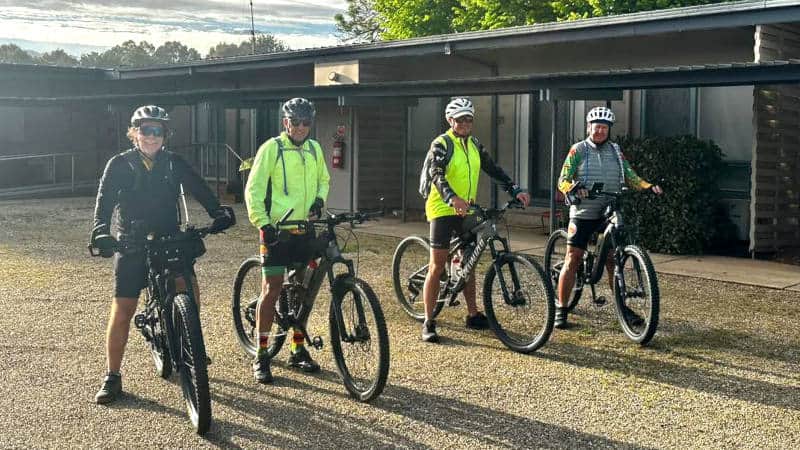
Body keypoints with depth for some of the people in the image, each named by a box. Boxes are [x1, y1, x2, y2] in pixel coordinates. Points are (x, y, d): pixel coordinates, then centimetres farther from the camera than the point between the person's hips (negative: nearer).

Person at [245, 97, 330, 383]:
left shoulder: (314, 149, 10)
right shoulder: (271, 148, -7)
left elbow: (323, 179, 25)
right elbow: (254, 189, -10)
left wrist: (320, 198, 3)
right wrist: (261, 223, -20)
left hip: (305, 231, 5)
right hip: (276, 231, -5)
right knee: (272, 289, -5)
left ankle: (298, 350, 22)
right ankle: (261, 356, 2)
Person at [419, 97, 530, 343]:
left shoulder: (474, 145, 11)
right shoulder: (442, 144, -12)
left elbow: (494, 170, 10)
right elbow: (435, 173, -27)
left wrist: (516, 190, -3)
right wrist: (452, 198, -44)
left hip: (466, 211, 7)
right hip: (443, 210, -7)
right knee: (437, 267, -6)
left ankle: (473, 315, 25)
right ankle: (428, 323, -2)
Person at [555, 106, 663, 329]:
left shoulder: (616, 151, 11)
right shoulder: (578, 150, -1)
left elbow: (630, 176, 8)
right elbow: (563, 180, -7)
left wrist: (649, 186, -11)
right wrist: (574, 189, -29)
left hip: (609, 214, 4)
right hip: (583, 213, -3)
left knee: (613, 261, 8)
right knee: (572, 260, -3)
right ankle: (561, 309, 4)